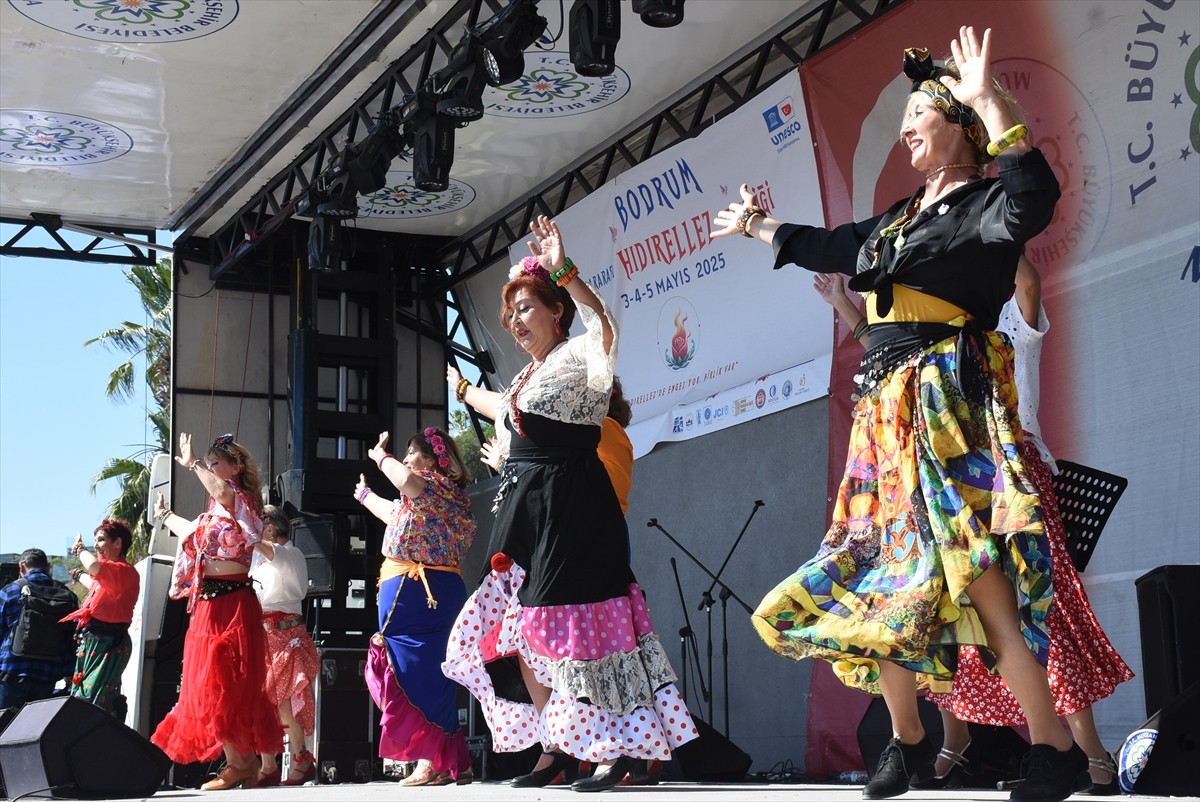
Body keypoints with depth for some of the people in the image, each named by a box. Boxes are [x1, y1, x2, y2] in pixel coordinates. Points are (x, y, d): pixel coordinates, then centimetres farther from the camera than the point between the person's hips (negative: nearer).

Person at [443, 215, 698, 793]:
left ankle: (617, 748, -3)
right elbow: (505, 411, 42)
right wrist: (463, 389, 58)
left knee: (572, 628, -11)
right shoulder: (528, 377, 20)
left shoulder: (577, 357, -5)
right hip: (524, 512, 9)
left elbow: (605, 330, -29)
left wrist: (564, 271, -36)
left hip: (571, 510, -9)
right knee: (520, 628, 8)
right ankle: (556, 747, 16)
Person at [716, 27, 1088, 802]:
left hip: (949, 405, -9)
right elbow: (831, 246, 37)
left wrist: (988, 100, -28)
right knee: (881, 572, 10)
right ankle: (908, 739, 24)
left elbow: (1032, 200, -30)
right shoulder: (899, 219, 19)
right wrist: (760, 226, 52)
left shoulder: (982, 207, -5)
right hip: (886, 411, 9)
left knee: (975, 577, -15)